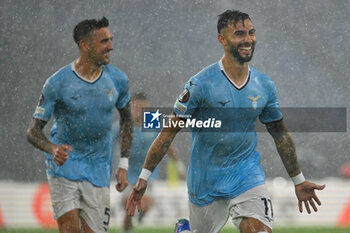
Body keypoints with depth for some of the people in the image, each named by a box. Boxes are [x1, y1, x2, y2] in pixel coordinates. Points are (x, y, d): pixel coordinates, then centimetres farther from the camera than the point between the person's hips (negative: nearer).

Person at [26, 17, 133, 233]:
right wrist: (53, 149, -29)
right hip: (64, 167, -3)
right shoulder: (57, 83, -11)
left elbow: (126, 119, 17)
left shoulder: (118, 79, -1)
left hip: (98, 173, 3)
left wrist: (124, 164, 11)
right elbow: (34, 130, -7)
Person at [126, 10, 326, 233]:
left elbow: (281, 134, 12)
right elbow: (169, 131, -9)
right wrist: (144, 177, -11)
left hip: (247, 173, 2)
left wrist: (299, 180, 18)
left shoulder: (265, 85, -1)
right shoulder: (201, 84, -14)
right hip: (206, 178, -2)